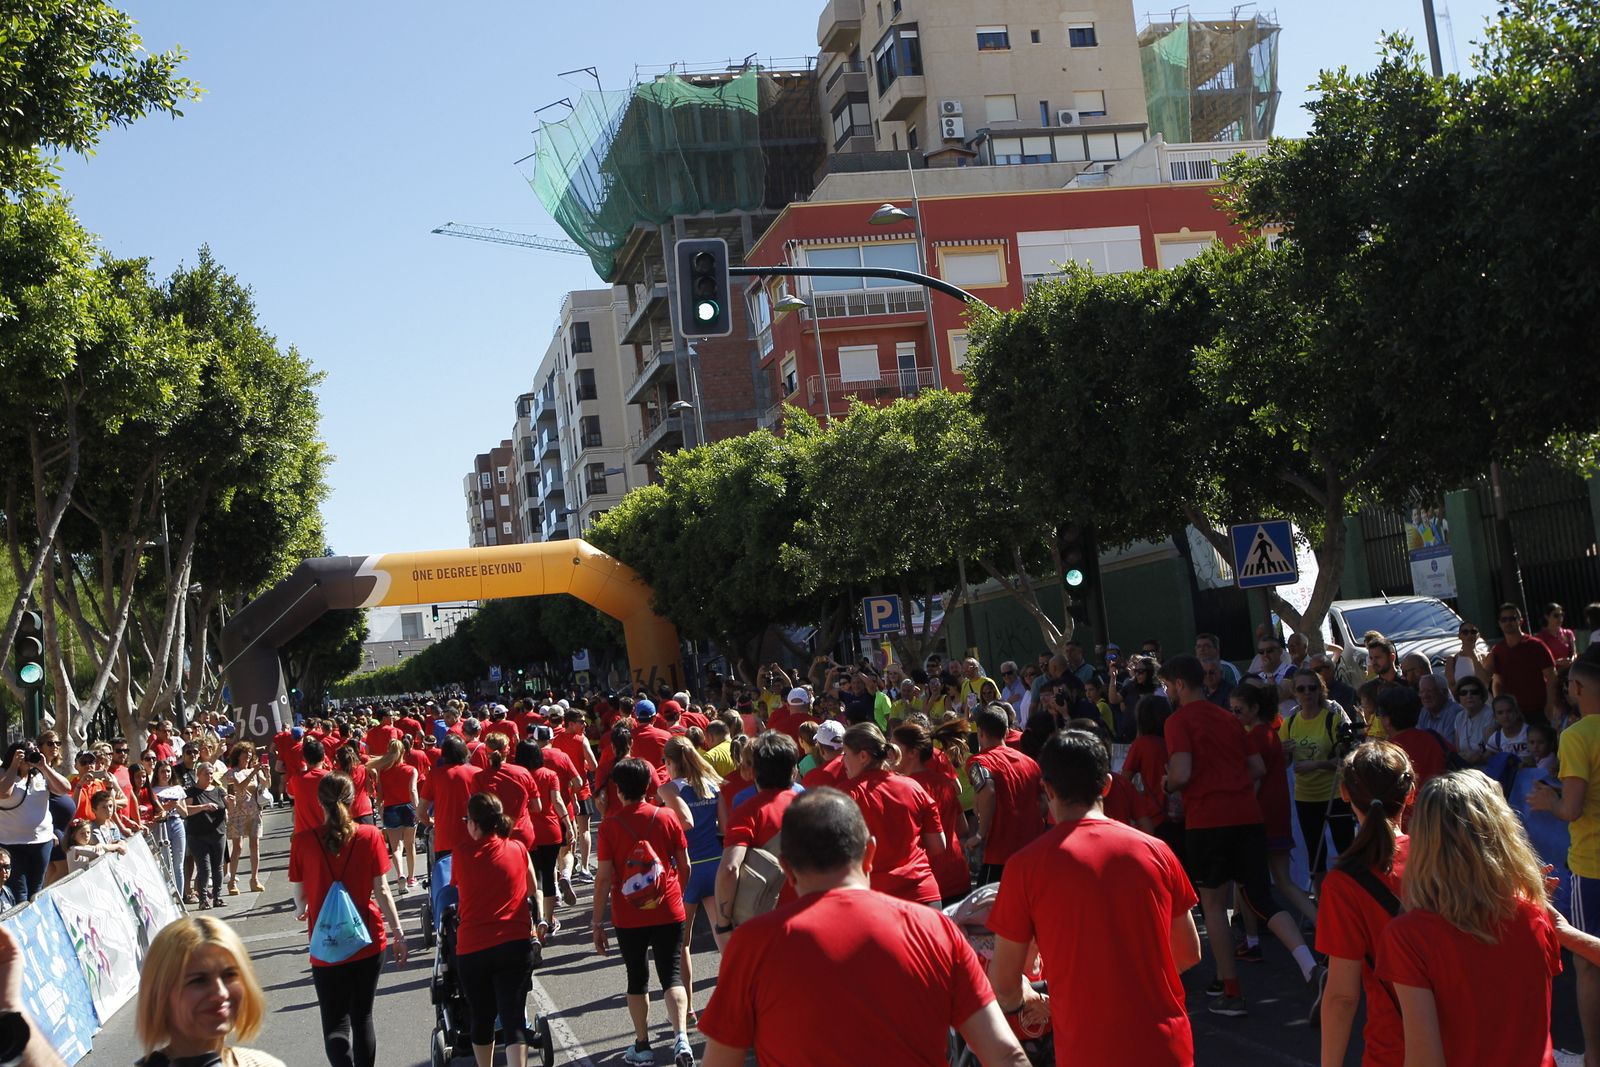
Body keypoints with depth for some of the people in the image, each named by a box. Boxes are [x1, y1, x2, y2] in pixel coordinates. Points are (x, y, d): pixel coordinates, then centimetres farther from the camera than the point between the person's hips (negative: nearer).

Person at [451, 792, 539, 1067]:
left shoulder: (461, 853, -2)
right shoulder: (517, 849, 3)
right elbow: (533, 890, 18)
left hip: (472, 948, 0)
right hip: (515, 944, 0)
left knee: (481, 1018, 16)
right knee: (514, 1017, -3)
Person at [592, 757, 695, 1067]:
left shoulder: (610, 824, -9)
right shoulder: (666, 818, -2)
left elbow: (604, 877, -10)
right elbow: (684, 865, 5)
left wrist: (597, 922, -3)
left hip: (628, 917, -1)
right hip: (669, 912, 1)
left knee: (637, 978, 14)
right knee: (672, 975, 5)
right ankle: (681, 1038, -13)